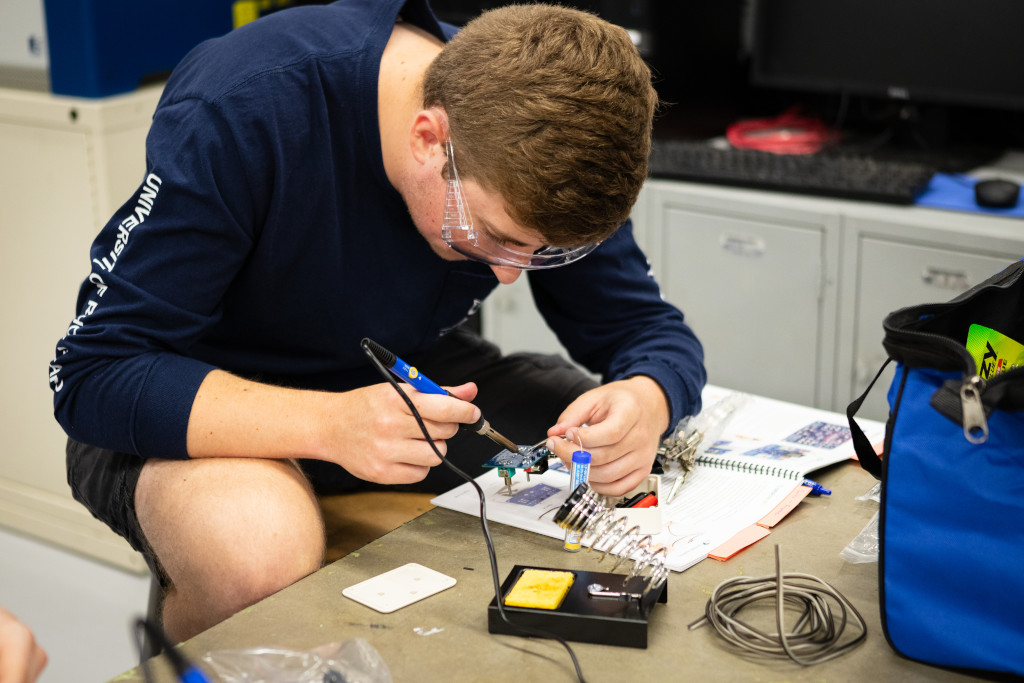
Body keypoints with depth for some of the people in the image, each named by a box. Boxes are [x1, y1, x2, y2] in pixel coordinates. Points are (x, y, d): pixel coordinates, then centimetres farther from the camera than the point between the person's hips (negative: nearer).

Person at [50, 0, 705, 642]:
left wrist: (647, 400, -32)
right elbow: (91, 378, -29)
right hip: (218, 402, -5)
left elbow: (651, 330, -6)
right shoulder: (240, 114, -30)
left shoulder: (537, 143, -15)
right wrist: (330, 424, -43)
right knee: (263, 553, -39)